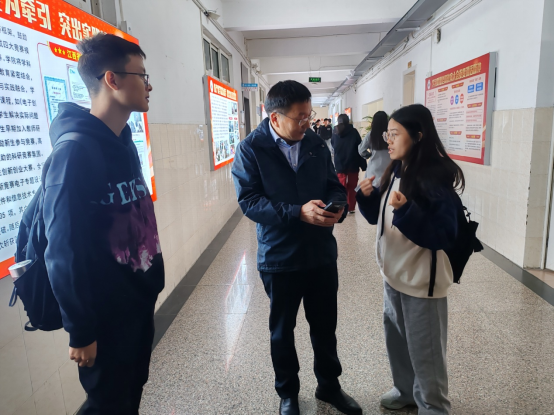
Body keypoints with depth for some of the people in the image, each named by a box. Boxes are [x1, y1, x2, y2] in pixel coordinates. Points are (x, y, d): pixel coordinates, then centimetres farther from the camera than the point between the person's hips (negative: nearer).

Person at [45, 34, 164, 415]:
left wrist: (153, 278, 13)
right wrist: (80, 331, -14)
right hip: (106, 312, -7)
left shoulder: (125, 142, 6)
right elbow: (64, 250, -20)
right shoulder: (76, 150, -21)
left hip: (140, 299, 8)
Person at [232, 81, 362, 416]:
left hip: (322, 253, 4)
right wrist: (298, 212, -28)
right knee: (283, 330, 17)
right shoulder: (251, 149, -11)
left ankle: (329, 385, 43)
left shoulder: (316, 144, 2)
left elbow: (334, 185, 8)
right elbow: (249, 201, -18)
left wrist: (337, 206, -16)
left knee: (325, 325, 19)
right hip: (279, 258, -3)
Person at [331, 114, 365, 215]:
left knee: (342, 187, 8)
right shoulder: (354, 132, -5)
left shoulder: (335, 133, 2)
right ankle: (351, 208, 13)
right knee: (352, 187, 9)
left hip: (340, 165, 1)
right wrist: (363, 165, -6)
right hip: (353, 165, -1)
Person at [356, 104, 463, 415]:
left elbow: (444, 236, -23)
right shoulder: (396, 171, 5)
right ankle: (406, 390, 44)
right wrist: (368, 196, -5)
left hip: (422, 279, -8)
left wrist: (406, 210, -33)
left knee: (425, 349, 9)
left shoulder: (436, 177, -19)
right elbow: (380, 217, 13)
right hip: (395, 273, 8)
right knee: (397, 339, 22)